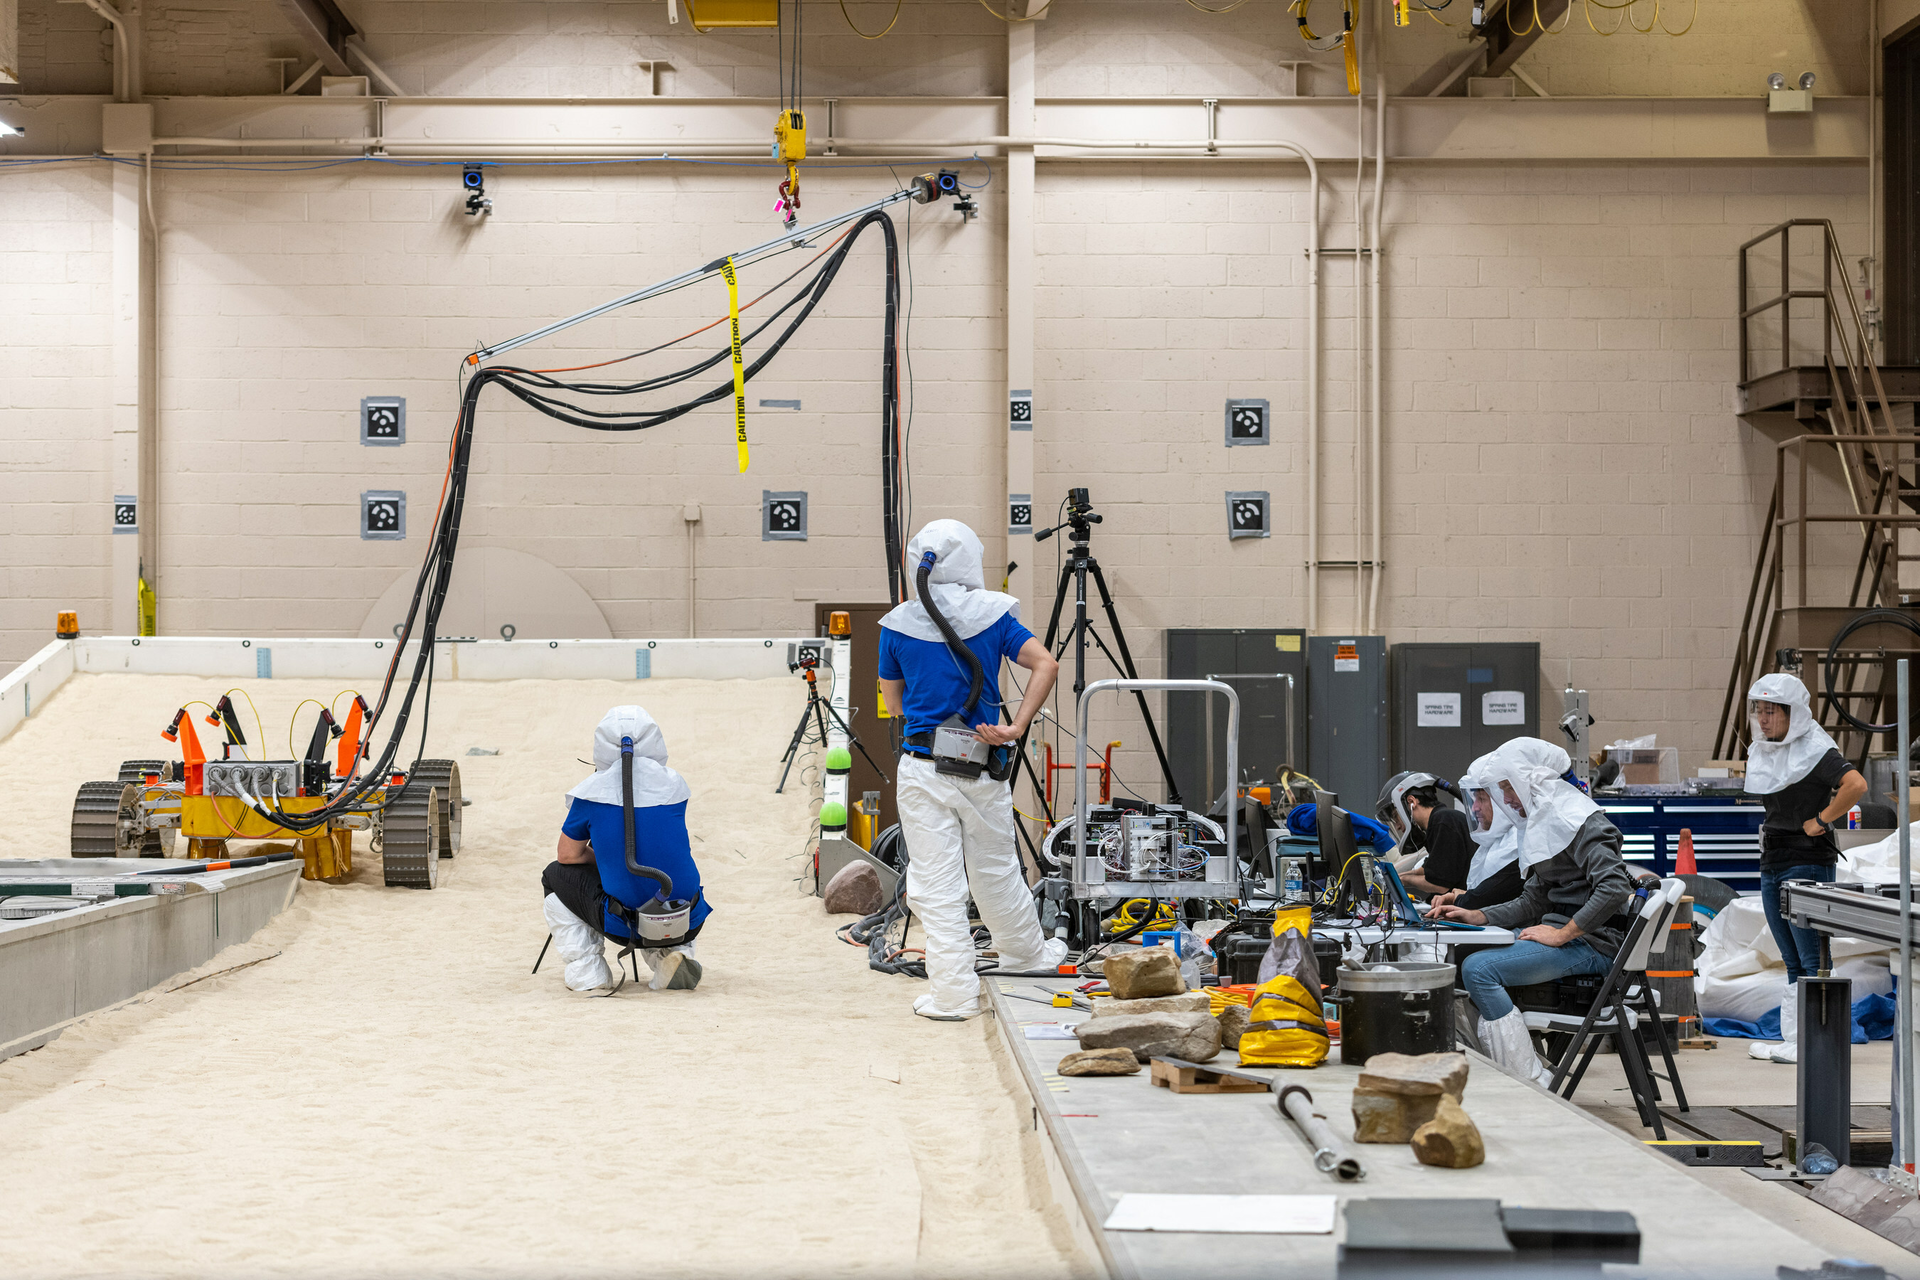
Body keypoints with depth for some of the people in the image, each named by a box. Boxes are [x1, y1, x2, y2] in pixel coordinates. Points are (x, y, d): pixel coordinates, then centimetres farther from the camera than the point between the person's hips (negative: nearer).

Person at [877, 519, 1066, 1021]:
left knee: (936, 884, 2)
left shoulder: (898, 625, -3)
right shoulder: (993, 614, -1)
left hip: (922, 767, -1)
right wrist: (1016, 728, -12)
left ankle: (952, 994, 2)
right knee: (995, 870, 20)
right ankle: (1028, 953, 40)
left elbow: (893, 697, 8)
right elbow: (1046, 665, -11)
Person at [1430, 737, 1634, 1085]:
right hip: (1566, 936, 11)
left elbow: (1614, 887, -25)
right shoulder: (1544, 822, 18)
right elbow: (1533, 901, 21)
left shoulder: (1579, 821, -13)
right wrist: (1477, 916, 9)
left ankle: (1533, 1083, -22)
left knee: (1479, 968, -23)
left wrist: (1562, 933, -23)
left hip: (1592, 945, -11)